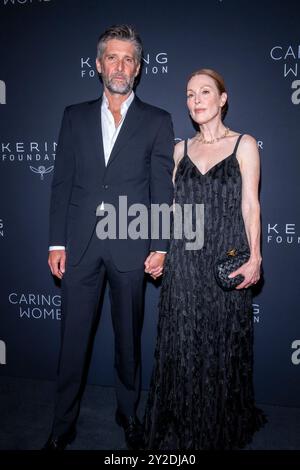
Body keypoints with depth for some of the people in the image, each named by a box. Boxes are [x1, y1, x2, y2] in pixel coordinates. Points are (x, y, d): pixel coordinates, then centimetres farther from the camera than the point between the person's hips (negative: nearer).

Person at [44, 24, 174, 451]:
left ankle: (128, 414, 34)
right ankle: (63, 425, 26)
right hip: (79, 242, 2)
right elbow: (62, 182, 6)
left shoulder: (157, 122, 5)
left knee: (128, 338, 13)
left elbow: (163, 189, 1)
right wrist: (57, 242, 0)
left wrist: (159, 247, -6)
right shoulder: (75, 116, 10)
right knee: (73, 339, 8)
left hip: (130, 244, -1)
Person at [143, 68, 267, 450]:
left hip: (226, 259, -2)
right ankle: (183, 428, 27)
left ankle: (223, 427, 30)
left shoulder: (244, 145, 1)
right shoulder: (181, 149, 11)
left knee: (224, 343, 7)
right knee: (182, 343, 7)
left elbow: (250, 205, -4)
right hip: (184, 259, 3)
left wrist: (254, 257, -13)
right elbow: (173, 204, 13)